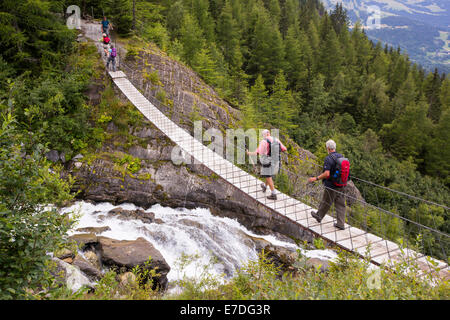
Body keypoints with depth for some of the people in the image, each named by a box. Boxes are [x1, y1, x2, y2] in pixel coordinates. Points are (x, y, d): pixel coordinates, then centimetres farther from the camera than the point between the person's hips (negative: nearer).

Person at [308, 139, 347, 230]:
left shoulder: (328, 159, -20)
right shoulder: (341, 156, 4)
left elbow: (327, 174, -27)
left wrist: (316, 178, -17)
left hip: (331, 186, -6)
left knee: (326, 203, 13)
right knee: (340, 204, 10)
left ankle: (319, 216, 34)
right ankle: (341, 223, 13)